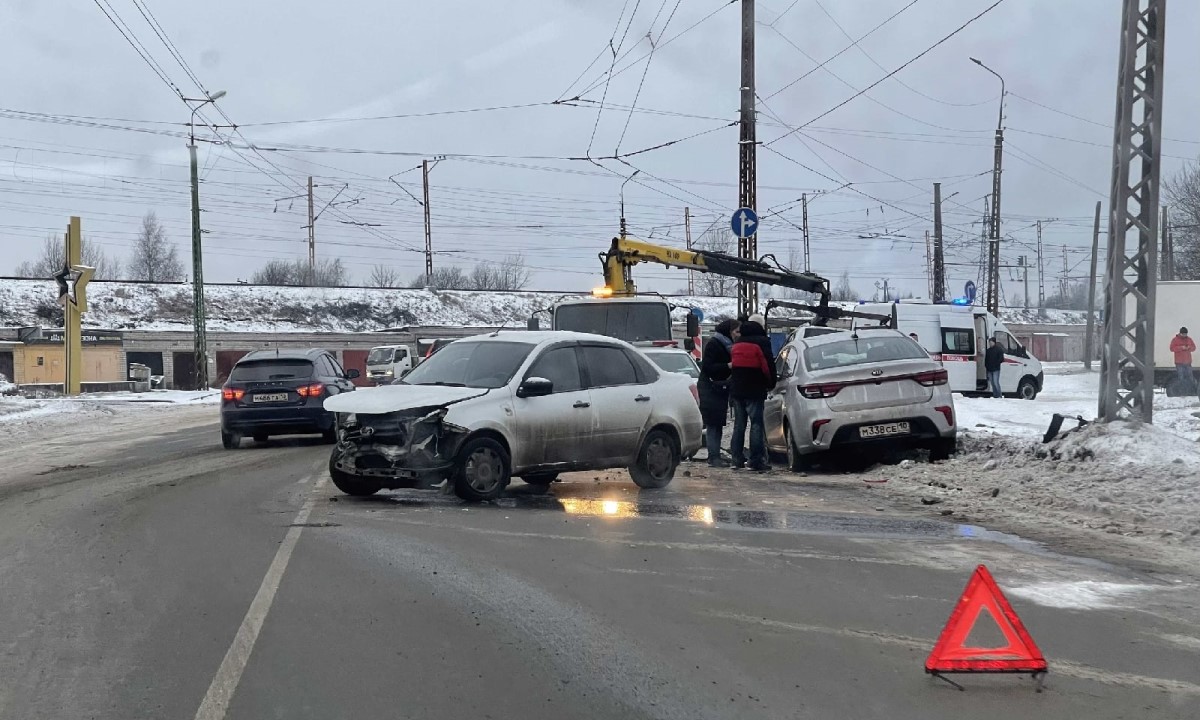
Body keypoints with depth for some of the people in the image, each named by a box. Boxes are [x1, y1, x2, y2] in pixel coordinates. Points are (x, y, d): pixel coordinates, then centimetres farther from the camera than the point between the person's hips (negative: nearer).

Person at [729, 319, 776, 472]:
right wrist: (771, 383, 3)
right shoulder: (762, 342, -8)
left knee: (739, 424, 11)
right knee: (756, 424, -5)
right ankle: (756, 461, -8)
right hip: (754, 391, -6)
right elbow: (768, 366, -9)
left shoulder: (737, 344, 13)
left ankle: (737, 459, 11)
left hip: (737, 390, 6)